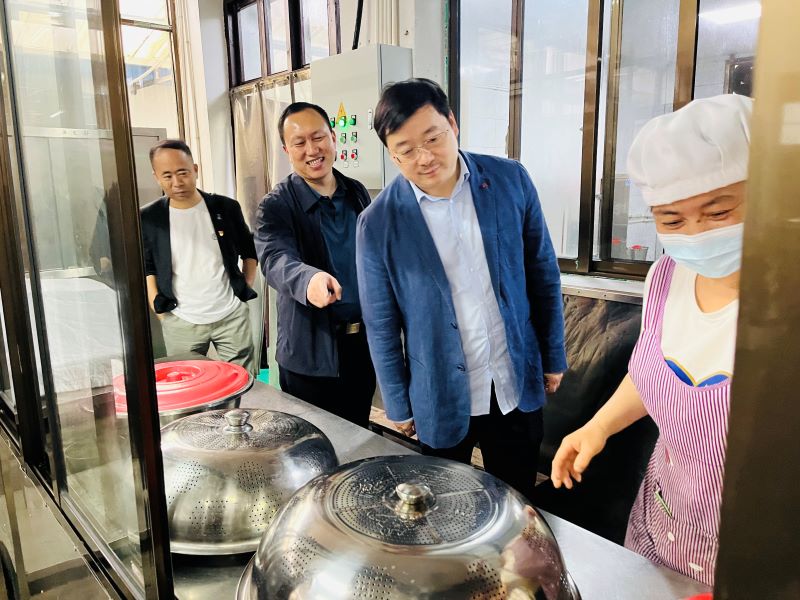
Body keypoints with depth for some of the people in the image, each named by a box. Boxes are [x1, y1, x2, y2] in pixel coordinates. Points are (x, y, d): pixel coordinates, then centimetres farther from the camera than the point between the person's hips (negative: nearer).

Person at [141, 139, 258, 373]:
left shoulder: (226, 207, 0)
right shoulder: (148, 218, -1)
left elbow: (250, 251, 12)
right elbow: (145, 268, 7)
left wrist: (245, 287, 4)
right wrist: (159, 310, -1)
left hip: (232, 315, 0)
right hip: (180, 322, 0)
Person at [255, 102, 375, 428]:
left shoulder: (357, 193, 5)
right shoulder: (276, 206, -11)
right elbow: (276, 259, -30)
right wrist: (309, 279, -51)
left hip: (364, 341, 5)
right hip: (312, 352, -4)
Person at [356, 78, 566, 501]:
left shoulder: (510, 179, -9)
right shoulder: (378, 224, -14)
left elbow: (543, 274, 1)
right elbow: (381, 326, -5)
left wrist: (553, 356, 5)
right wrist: (398, 405, 1)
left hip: (518, 386, 2)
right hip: (442, 401, -1)